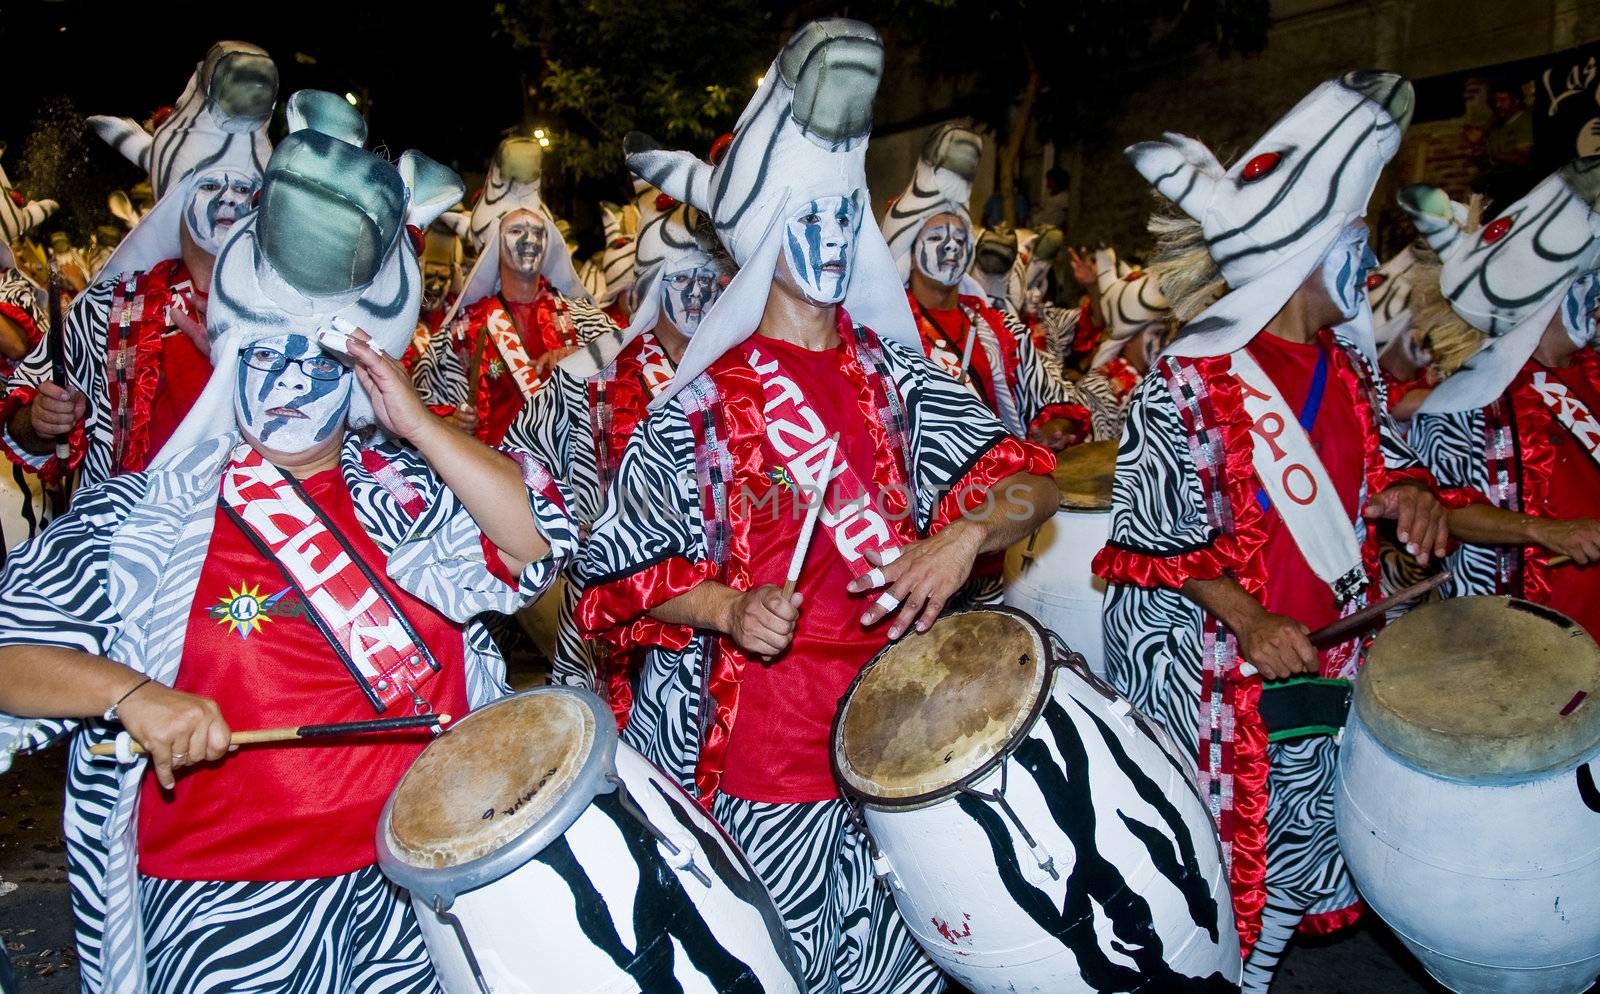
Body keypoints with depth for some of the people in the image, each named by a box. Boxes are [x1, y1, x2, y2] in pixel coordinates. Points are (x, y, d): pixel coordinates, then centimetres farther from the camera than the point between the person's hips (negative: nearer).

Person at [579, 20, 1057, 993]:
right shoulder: (702, 402, -6)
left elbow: (1034, 484, 0)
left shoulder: (894, 373, 4)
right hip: (766, 753, -3)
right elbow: (627, 572, -2)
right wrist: (726, 608, -20)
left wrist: (967, 533, -20)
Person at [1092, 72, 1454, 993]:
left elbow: (1381, 461, 16)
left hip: (1325, 653, 7)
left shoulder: (1350, 364, 5)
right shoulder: (1188, 380, -15)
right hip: (1211, 668, -7)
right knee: (1213, 858, 6)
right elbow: (1156, 534, -15)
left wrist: (1409, 495, -7)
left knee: (1293, 840, 20)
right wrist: (1248, 621, -23)